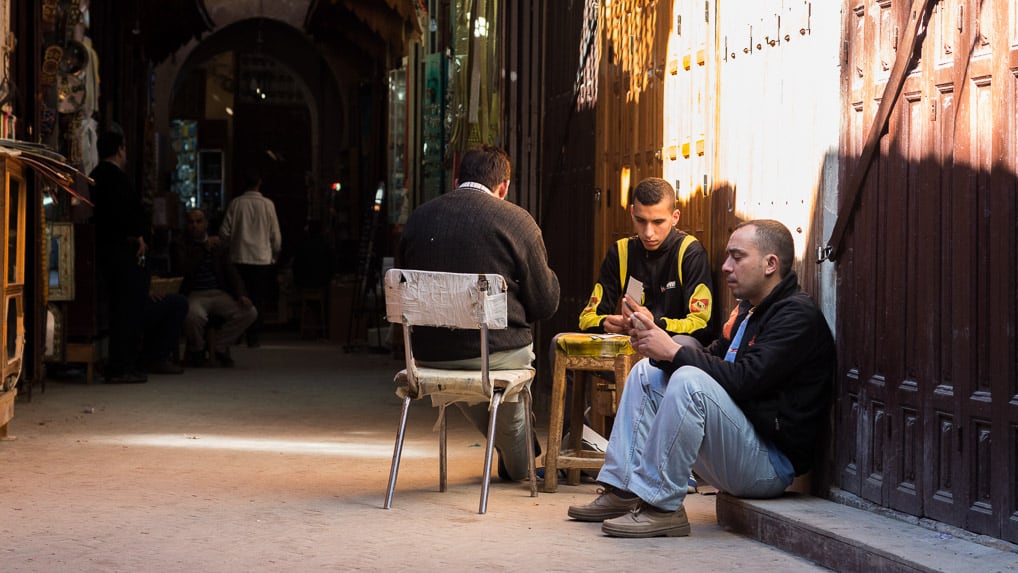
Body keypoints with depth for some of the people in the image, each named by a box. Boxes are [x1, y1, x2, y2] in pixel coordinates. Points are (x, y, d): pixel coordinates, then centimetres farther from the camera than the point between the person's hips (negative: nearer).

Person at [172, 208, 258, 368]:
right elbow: (183, 271, -10)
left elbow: (231, 272, 13)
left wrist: (241, 295, -5)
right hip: (195, 295, -4)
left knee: (250, 312, -20)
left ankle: (220, 346, 0)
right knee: (194, 316, -39)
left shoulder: (219, 246, 18)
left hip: (219, 294, 4)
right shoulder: (179, 246, 6)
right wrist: (204, 249, -8)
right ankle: (196, 351, -5)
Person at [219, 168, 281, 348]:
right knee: (258, 299, 4)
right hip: (261, 258, -1)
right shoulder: (267, 204, -5)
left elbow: (224, 232, 1)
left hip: (239, 258, 2)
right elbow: (275, 234, -1)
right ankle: (252, 336, 2)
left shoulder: (235, 203, -2)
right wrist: (276, 252, 17)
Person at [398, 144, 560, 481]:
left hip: (427, 353, 3)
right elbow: (544, 304, -3)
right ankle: (518, 466, 45)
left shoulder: (418, 217, 4)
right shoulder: (516, 220, -8)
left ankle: (511, 459, 53)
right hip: (498, 352, -3)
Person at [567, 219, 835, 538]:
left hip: (772, 461, -10)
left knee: (689, 381, -31)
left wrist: (674, 351, -19)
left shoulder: (797, 315, -14)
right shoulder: (748, 309, 18)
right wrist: (654, 340, -7)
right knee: (646, 372, 12)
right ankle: (621, 490, 1)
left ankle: (660, 506, -24)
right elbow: (712, 361, 11)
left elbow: (745, 379, -25)